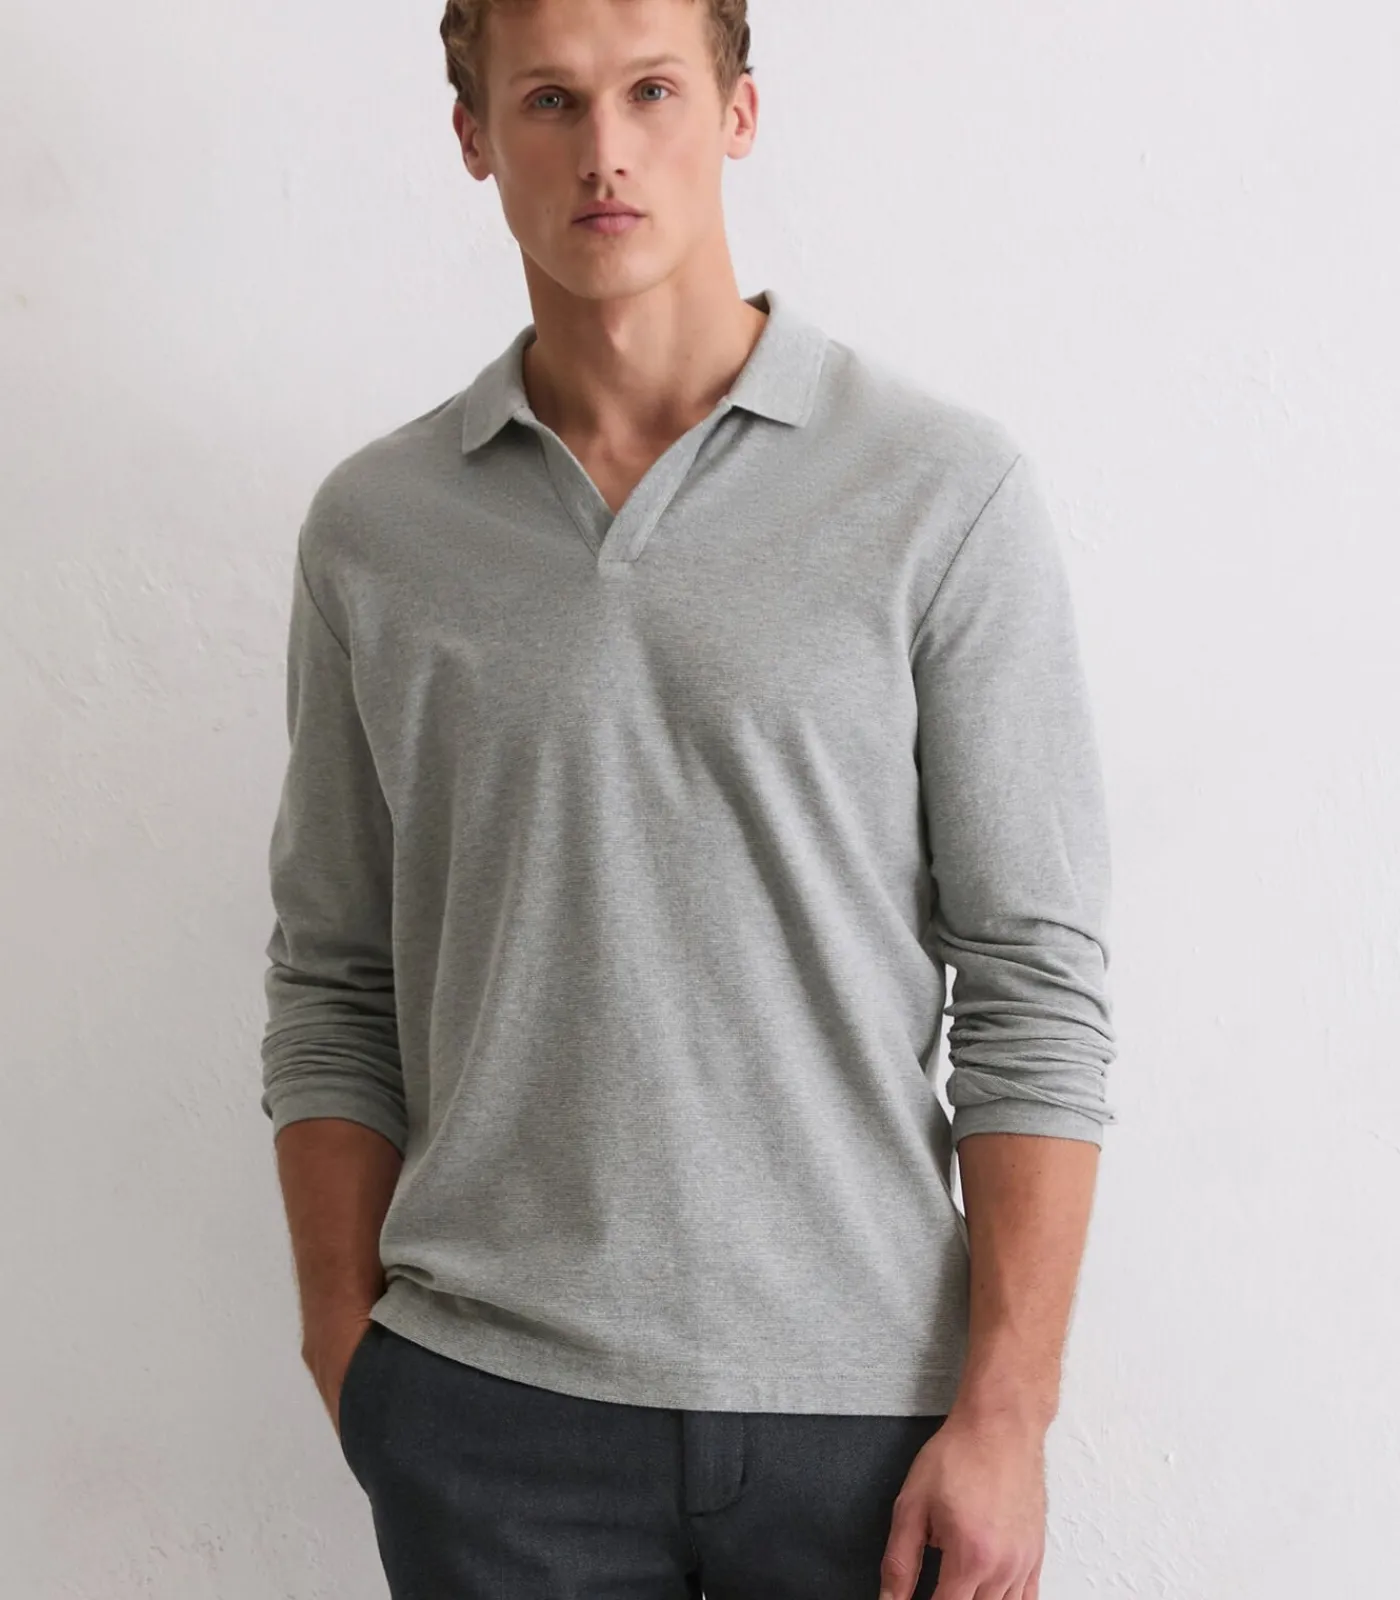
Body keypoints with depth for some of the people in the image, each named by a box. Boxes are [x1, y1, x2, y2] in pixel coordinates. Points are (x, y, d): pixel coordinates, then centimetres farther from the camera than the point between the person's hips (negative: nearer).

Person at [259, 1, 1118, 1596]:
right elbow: (332, 986, 8)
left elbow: (1034, 985, -5)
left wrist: (1008, 1408, -9)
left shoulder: (944, 490, -4)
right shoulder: (373, 526, 4)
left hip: (859, 1400, -1)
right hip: (487, 1406, 2)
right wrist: (351, 1351, 2)